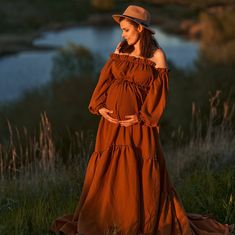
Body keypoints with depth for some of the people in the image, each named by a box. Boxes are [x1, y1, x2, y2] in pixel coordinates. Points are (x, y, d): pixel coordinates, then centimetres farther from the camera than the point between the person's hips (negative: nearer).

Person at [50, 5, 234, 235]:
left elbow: (158, 91, -8)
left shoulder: (157, 55, -6)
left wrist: (142, 117, -16)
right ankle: (102, 215, 26)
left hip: (137, 121, -5)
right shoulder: (121, 49, 7)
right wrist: (100, 106, -7)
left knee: (142, 170, 0)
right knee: (106, 168, 11)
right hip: (112, 119, 5)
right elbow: (106, 77, 5)